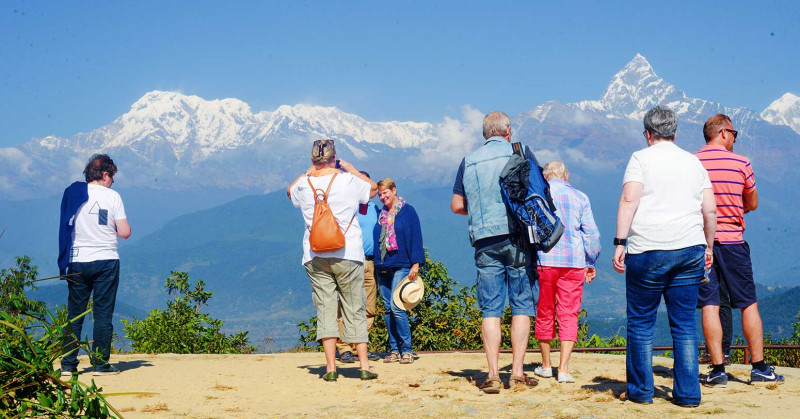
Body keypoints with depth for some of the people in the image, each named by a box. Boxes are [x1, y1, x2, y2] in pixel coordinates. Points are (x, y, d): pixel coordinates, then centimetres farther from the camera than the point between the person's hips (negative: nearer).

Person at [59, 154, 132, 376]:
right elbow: (124, 232, -7)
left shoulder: (71, 193, 4)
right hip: (106, 261, -3)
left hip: (77, 261, 3)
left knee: (75, 314, 9)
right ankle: (101, 364, 4)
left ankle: (68, 364, 9)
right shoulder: (112, 196, -5)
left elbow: (66, 227, 10)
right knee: (103, 314, 3)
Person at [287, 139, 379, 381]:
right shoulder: (348, 181, -5)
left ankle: (331, 367, -2)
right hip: (347, 253, -1)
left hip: (315, 257, 2)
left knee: (325, 309, 3)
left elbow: (289, 191, 27)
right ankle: (364, 366, 6)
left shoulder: (304, 184, 1)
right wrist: (350, 168, 21)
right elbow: (373, 188, 16)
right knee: (355, 310, 5)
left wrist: (310, 171, 28)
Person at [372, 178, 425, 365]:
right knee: (388, 309, 5)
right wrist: (376, 262, 14)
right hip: (382, 267, 6)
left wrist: (416, 264, -11)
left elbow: (415, 237, -4)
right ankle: (394, 349, 10)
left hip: (400, 266, -6)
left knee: (396, 307, -15)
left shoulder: (407, 211, 0)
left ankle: (406, 350, -8)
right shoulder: (381, 214, 16)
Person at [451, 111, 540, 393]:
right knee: (521, 305, 4)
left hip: (485, 240, 2)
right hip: (518, 236, -2)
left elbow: (457, 205, 10)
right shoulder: (520, 151, 4)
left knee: (490, 309, 3)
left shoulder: (469, 161, 11)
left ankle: (493, 374, -1)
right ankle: (517, 372, 1)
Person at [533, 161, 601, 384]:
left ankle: (546, 366, 21)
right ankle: (563, 369, -7)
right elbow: (591, 233, 7)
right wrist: (591, 263, 15)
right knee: (568, 315, 2)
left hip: (543, 260, 0)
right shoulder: (580, 197, 9)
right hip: (574, 262, 0)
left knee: (544, 313, 12)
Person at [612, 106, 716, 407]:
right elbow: (710, 210, 12)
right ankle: (688, 394, 7)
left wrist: (620, 242, -11)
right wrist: (708, 247, 21)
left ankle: (641, 390, 11)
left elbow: (629, 200, -10)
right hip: (690, 250, 4)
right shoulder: (694, 162, 15)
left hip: (648, 250, -4)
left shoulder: (641, 158, 2)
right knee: (685, 324, 8)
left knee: (641, 323, 6)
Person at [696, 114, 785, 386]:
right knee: (749, 304, 8)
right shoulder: (741, 163, -2)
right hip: (733, 241, -1)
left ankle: (718, 370, -2)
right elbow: (752, 204, 10)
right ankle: (759, 368, 11)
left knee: (709, 305, 1)